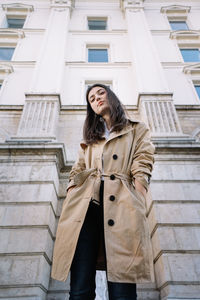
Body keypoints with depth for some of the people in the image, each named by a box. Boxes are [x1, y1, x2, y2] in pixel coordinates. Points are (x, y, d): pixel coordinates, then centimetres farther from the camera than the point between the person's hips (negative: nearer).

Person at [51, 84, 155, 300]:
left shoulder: (137, 130, 20)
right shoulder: (89, 139, 30)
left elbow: (142, 168, 5)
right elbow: (76, 173, 19)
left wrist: (137, 205, -11)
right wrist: (69, 206, 2)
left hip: (121, 205, -2)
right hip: (85, 206, 3)